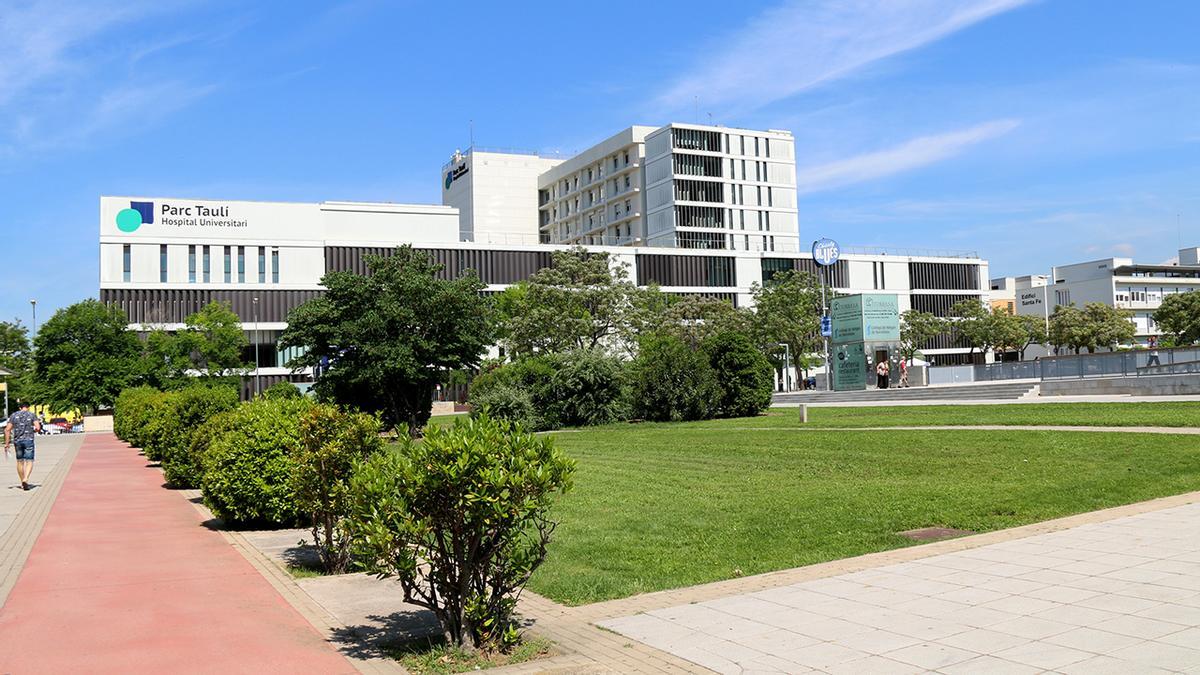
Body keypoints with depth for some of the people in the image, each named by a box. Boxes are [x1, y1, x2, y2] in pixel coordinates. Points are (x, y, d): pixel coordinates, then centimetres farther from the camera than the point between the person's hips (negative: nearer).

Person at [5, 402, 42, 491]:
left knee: (20, 461, 15)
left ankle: (22, 482, 22)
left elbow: (7, 430, 3)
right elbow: (38, 427, -11)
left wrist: (7, 443, 6)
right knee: (29, 462, -2)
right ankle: (25, 479, -23)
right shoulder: (32, 415, 0)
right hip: (29, 440, -3)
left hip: (17, 441, 3)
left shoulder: (14, 415, 8)